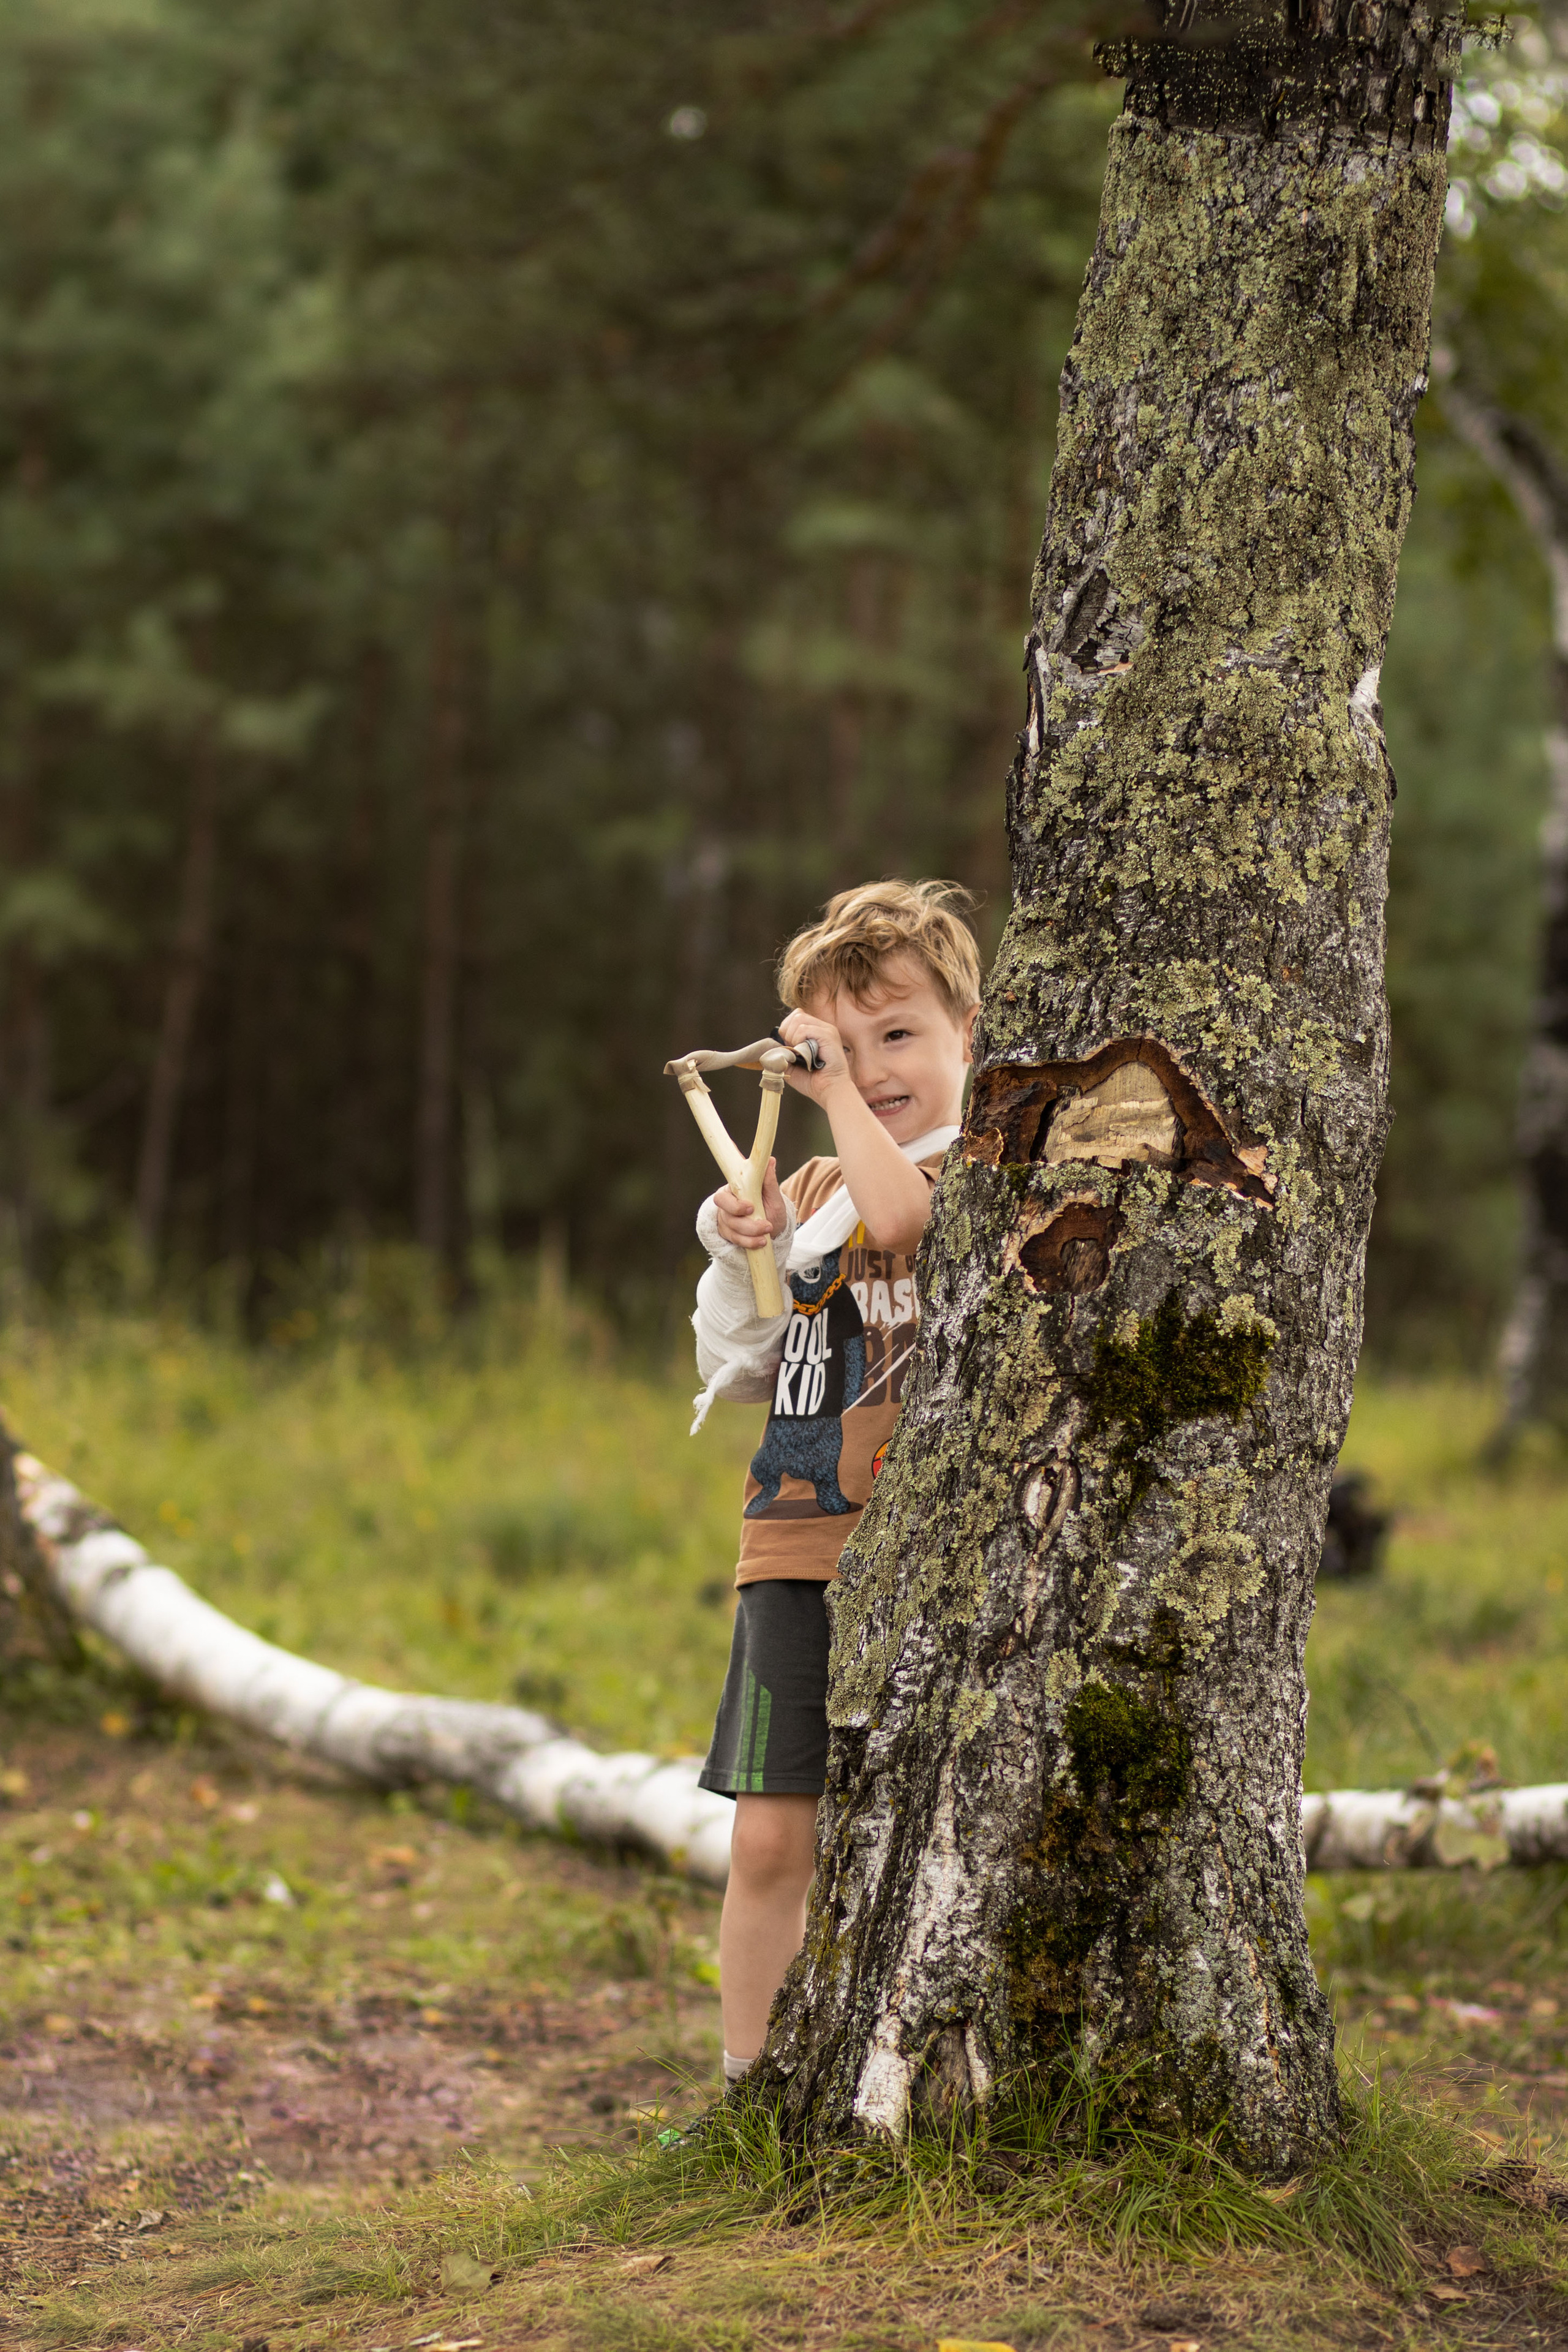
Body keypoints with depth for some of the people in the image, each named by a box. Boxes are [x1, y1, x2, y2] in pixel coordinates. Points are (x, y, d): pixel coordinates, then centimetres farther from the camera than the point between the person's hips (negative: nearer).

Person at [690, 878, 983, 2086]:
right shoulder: (806, 1192, 17)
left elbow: (901, 1214, -25)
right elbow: (736, 1371, 19)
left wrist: (836, 1095, -14)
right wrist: (739, 1259, 1)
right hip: (799, 1549, 5)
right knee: (773, 1839, 1)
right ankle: (750, 2086, 11)